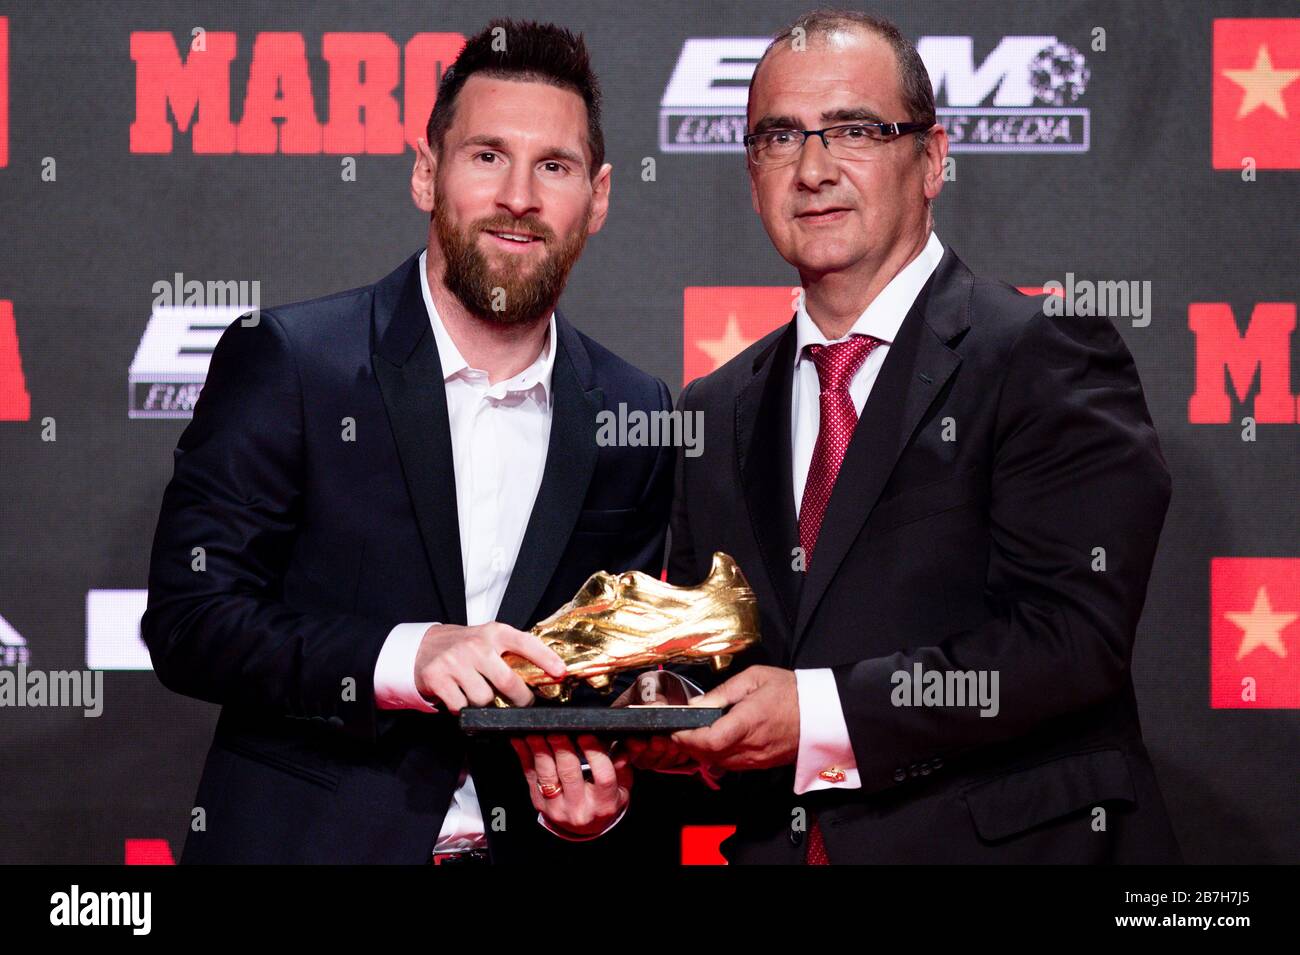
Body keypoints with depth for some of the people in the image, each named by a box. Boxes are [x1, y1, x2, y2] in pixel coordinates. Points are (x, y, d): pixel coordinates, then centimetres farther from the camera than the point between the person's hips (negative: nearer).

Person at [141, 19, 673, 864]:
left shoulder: (632, 415, 1)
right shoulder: (284, 360, -10)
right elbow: (188, 620, -13)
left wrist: (599, 792, -11)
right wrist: (403, 658, -25)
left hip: (529, 847, 3)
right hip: (306, 837, -3)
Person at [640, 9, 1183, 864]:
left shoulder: (1048, 356, -10)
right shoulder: (718, 413, 10)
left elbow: (1075, 636, -19)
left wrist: (821, 713, -23)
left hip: (1014, 842, -5)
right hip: (775, 843, 5)